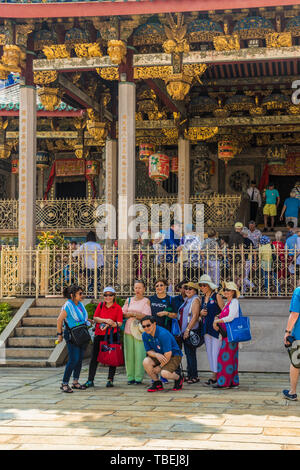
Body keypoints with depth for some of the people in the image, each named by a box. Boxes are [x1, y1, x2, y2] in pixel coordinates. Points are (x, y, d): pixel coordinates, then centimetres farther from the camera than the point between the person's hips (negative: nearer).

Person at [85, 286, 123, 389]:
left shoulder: (118, 308, 2)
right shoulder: (100, 305, 10)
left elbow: (119, 323, -4)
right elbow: (95, 318, 3)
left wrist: (109, 324, -20)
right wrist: (105, 320, -13)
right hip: (99, 335, 2)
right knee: (94, 357, 1)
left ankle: (110, 380, 12)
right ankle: (90, 380, 4)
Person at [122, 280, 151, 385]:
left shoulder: (146, 301, 4)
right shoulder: (129, 300, 15)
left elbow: (146, 316, -5)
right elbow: (123, 314, 13)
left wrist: (133, 314, -5)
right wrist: (134, 315, -2)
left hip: (139, 330, -3)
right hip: (128, 329, 3)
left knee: (139, 354, -8)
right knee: (129, 354, 1)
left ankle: (138, 377, -1)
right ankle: (130, 377, 7)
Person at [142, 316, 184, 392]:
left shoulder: (163, 334, -28)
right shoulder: (145, 335, -6)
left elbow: (168, 354, -27)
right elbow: (149, 351, 1)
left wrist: (160, 367, -16)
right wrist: (156, 354, -24)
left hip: (173, 355, -6)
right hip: (160, 355, 6)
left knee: (164, 373, -32)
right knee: (146, 361, -22)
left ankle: (178, 378, 5)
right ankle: (157, 383, 0)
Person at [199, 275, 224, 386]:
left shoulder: (216, 296, -4)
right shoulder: (203, 298, 15)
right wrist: (201, 313, 2)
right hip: (206, 329, 7)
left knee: (215, 351, -9)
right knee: (209, 352, 7)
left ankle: (214, 376, -8)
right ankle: (216, 375, 13)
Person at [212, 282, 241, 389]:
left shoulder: (234, 302, -9)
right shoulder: (227, 303, 19)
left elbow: (230, 318, -19)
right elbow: (221, 315, 20)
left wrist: (216, 321, -10)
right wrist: (216, 320, -1)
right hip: (226, 334, 9)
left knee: (225, 357, -8)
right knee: (231, 358, 9)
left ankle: (224, 382, -4)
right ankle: (233, 382, 13)